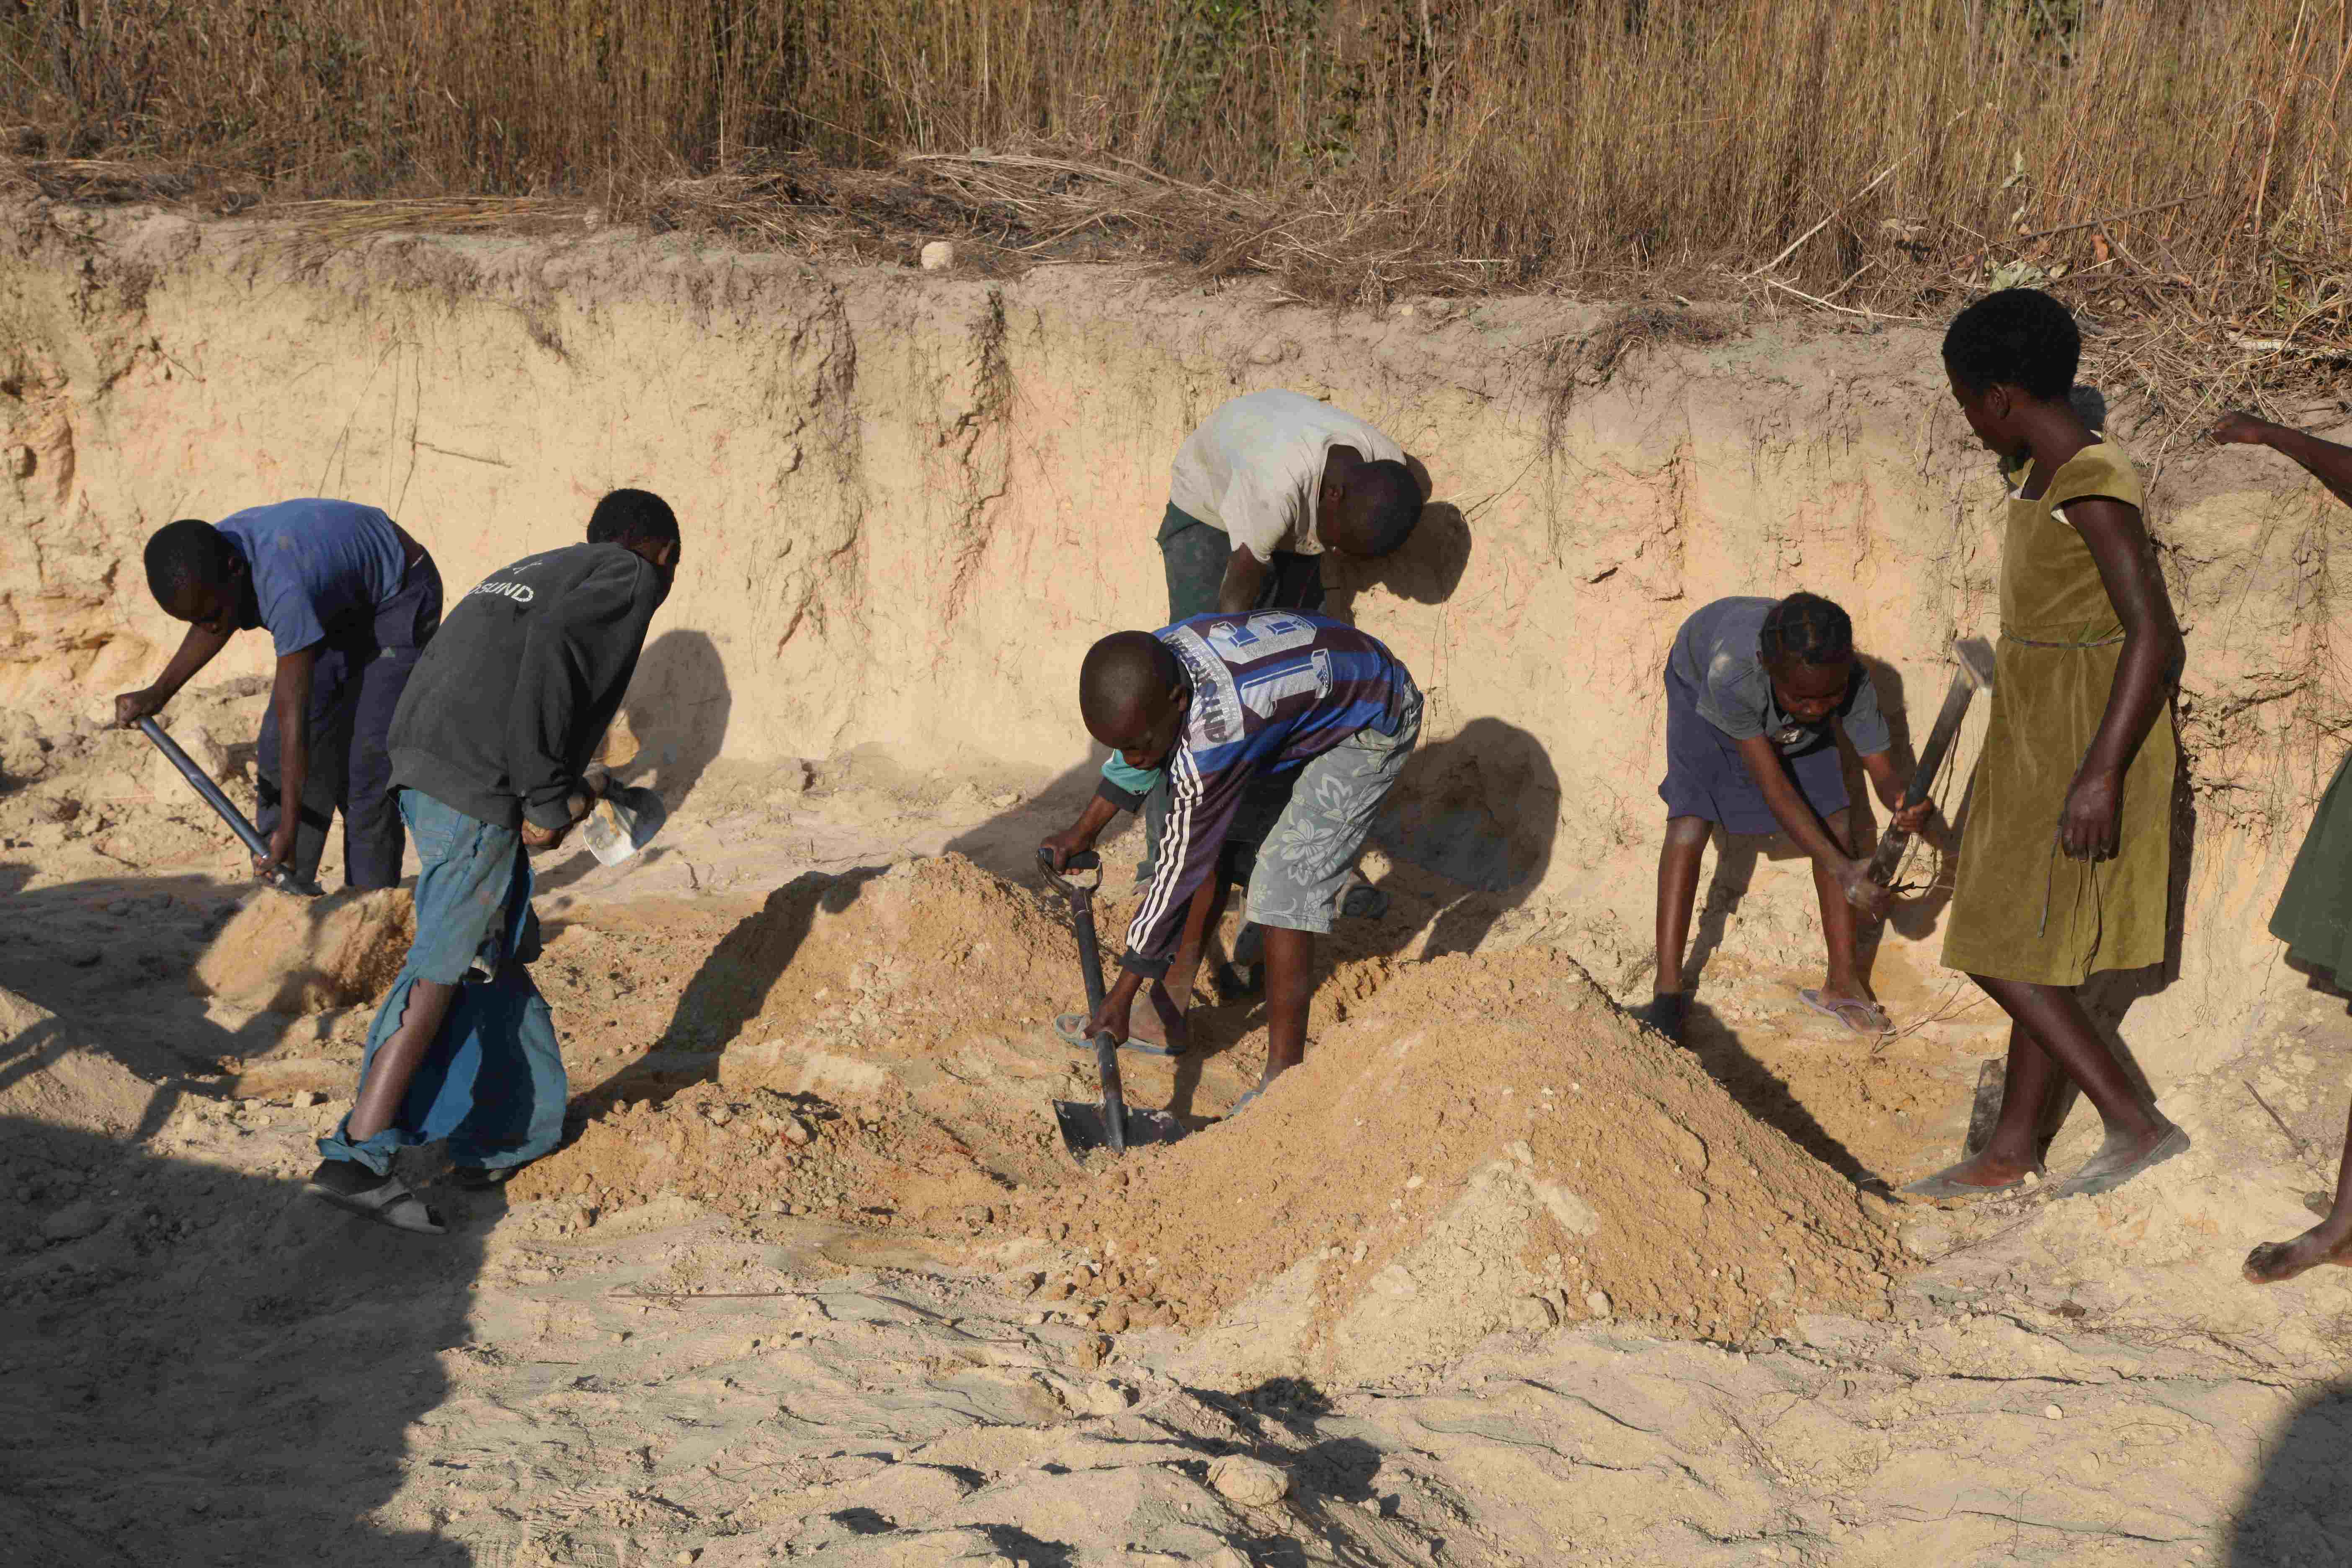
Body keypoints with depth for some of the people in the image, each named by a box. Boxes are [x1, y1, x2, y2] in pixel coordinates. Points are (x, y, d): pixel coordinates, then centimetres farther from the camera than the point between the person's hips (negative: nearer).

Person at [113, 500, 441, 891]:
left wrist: (288, 831, -37)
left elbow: (293, 717, -40)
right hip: (335, 609, 8)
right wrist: (159, 693, -4)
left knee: (367, 761, -17)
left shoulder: (282, 586, -42)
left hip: (398, 600, -8)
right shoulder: (209, 554, -19)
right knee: (276, 752, 1)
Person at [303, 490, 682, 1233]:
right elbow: (555, 642, -14)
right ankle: (356, 1158, -9)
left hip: (419, 755, 8)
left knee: (499, 954, 18)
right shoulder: (631, 575, 7)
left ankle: (509, 1135, 25)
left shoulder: (533, 569, 31)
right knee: (445, 970, -6)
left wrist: (565, 789, 27)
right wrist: (548, 799, -11)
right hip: (479, 784, -8)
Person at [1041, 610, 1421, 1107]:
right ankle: (1172, 1008, 19)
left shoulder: (1210, 743, -39)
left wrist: (1123, 992, -20)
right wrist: (1084, 831, 16)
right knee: (1206, 846, 6)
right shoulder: (1152, 662, -18)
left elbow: (1179, 871, -29)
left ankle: (1282, 1080, -9)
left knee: (1283, 890, -16)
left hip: (1371, 730, -9)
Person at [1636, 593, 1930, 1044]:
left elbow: (1883, 773, -30)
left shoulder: (1853, 682, -39)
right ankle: (1667, 993, -11)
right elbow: (1773, 786, -41)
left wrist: (1905, 805, -56)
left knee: (1834, 821, -7)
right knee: (1689, 821, -17)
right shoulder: (1731, 673, -48)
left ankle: (1842, 981, 5)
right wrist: (1842, 871, -47)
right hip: (1700, 681, -3)